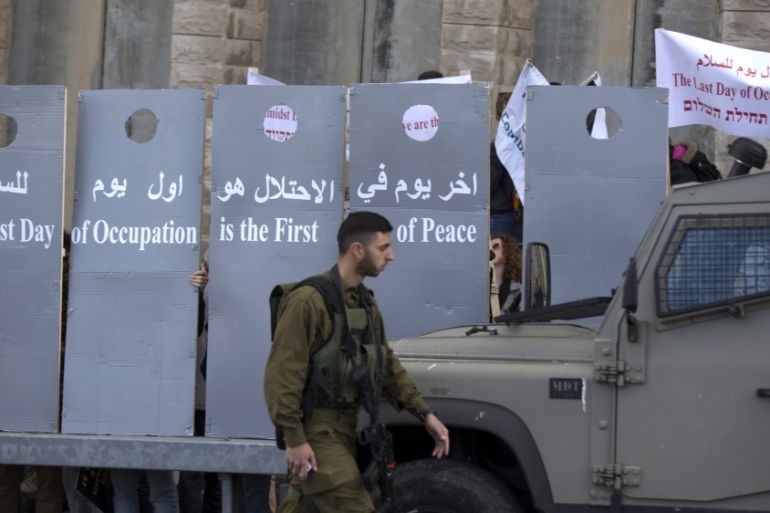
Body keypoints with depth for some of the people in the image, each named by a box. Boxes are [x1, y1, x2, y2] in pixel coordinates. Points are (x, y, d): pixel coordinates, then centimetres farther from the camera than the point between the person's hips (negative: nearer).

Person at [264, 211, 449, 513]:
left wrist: (425, 414, 10)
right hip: (316, 429, -9)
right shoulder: (308, 301, -17)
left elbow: (386, 365, 18)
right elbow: (282, 374, -20)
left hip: (345, 426, 9)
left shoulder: (365, 302, 12)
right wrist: (295, 440, -23)